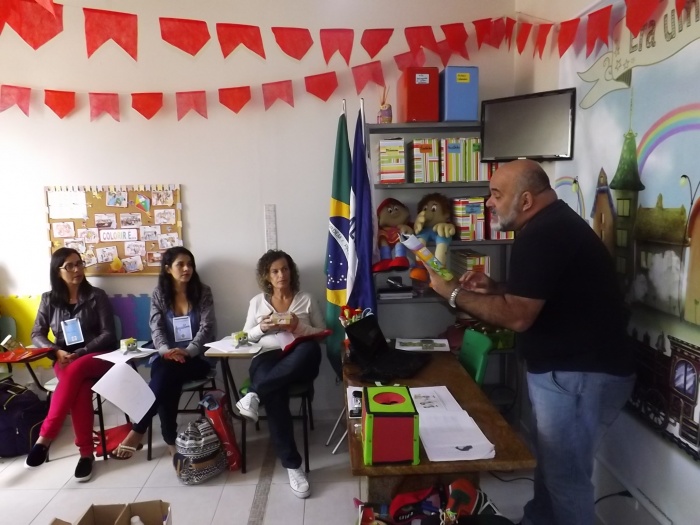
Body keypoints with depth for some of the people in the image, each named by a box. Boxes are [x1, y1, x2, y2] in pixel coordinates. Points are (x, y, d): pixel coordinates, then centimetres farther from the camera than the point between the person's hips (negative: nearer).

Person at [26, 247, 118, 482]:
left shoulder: (97, 296, 2)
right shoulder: (49, 299, 10)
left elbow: (108, 334, -4)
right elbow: (37, 334, 8)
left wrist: (79, 354, -17)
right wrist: (57, 351, -13)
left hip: (97, 357, -2)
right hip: (64, 360, 2)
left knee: (74, 372, -37)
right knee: (80, 387, -34)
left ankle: (44, 438, -31)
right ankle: (86, 452, -30)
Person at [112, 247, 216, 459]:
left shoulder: (203, 292, 2)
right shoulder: (159, 294, 7)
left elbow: (206, 327, -8)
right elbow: (156, 328, -3)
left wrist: (187, 351, -26)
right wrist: (166, 351, -25)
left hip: (197, 358, -2)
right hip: (168, 357, 2)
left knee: (165, 372, -33)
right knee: (164, 376, -34)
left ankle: (137, 431, -29)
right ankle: (171, 441, -29)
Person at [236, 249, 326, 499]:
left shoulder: (306, 299, 13)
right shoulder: (257, 301, 17)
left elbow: (323, 334, 10)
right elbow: (246, 337, 18)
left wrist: (298, 327, -8)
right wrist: (262, 328, -4)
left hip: (298, 362, 0)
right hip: (267, 358, 0)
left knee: (310, 349, -39)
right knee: (275, 395, -35)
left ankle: (254, 393, -33)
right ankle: (292, 465, -24)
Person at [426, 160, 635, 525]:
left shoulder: (541, 236, -22)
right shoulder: (552, 225, 12)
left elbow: (517, 316, -24)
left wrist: (454, 293, -15)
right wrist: (492, 287, 5)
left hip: (580, 375, -11)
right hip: (568, 368, 11)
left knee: (565, 473, 3)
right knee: (549, 460, 23)